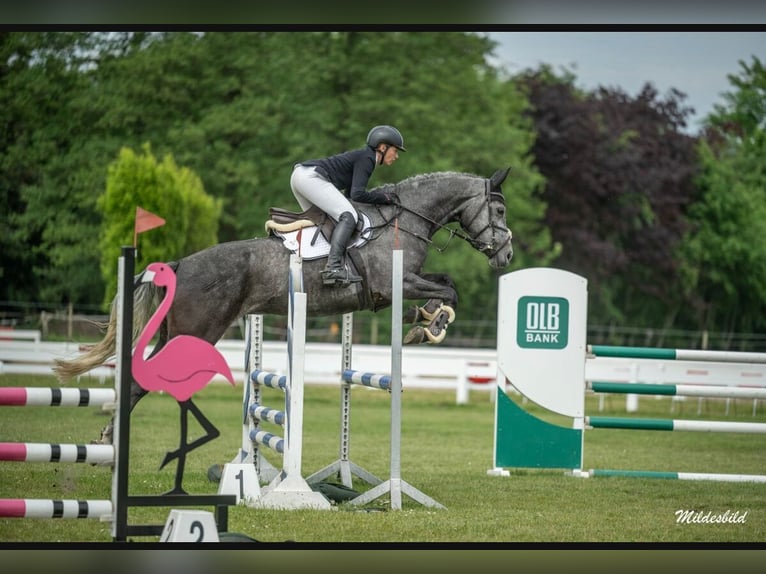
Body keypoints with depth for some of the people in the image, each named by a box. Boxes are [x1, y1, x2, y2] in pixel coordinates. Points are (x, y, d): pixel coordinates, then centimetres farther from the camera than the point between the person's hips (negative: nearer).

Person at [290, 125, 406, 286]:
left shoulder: (363, 156, 23)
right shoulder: (367, 159, -6)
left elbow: (348, 193, 26)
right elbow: (357, 194, -16)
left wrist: (382, 195, 18)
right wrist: (384, 197, -4)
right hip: (311, 177, -11)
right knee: (348, 216, -17)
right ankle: (333, 267, -30)